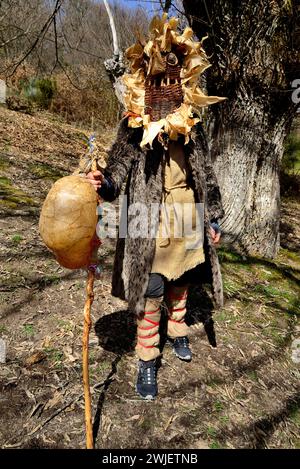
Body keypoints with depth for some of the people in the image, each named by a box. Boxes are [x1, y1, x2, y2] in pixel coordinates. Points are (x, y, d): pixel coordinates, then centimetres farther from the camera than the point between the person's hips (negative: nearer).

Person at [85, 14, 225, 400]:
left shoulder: (193, 127, 5)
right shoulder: (133, 127, -6)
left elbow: (207, 176, 8)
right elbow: (118, 171, -12)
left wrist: (213, 219, 6)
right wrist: (102, 184, -36)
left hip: (189, 216, 5)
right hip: (152, 221, -4)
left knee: (181, 282, 18)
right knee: (151, 293, 0)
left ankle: (178, 332, 44)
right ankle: (147, 361, 18)